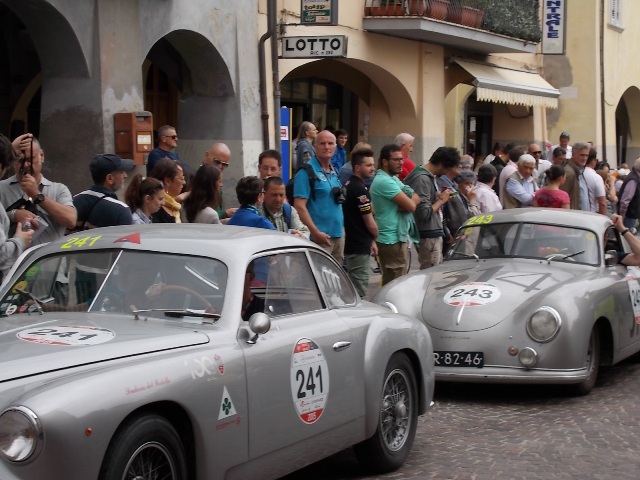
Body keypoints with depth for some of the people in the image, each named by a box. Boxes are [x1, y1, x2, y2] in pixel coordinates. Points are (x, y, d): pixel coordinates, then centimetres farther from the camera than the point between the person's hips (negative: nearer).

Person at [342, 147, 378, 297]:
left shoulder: (348, 185, 12)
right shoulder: (360, 189, -17)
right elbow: (369, 222, -14)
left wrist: (371, 241, 14)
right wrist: (375, 237, 7)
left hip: (351, 245, 10)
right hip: (359, 248, -10)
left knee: (353, 290, 15)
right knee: (359, 293, -6)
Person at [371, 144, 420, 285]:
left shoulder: (393, 179, 15)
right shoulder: (384, 181, -17)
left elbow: (416, 198, 10)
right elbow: (411, 205, -20)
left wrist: (406, 203, -11)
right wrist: (410, 201, 3)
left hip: (400, 236, 10)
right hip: (392, 239, -10)